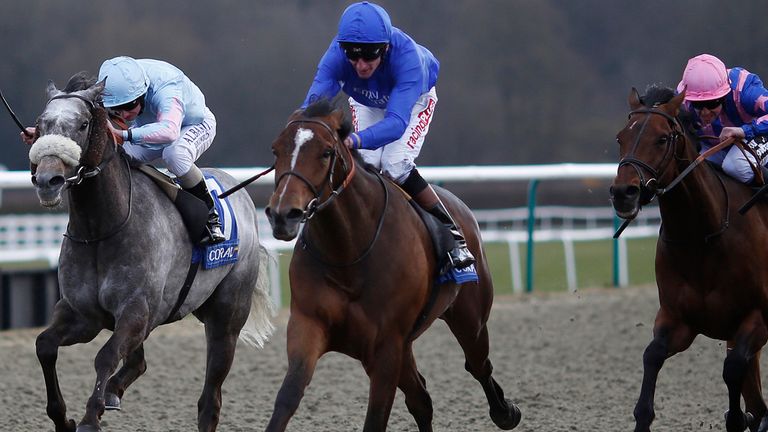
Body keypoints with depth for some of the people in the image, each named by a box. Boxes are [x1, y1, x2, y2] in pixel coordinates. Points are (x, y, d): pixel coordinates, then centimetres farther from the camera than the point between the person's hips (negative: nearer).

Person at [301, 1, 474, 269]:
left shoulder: (407, 56, -45)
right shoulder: (337, 55, -37)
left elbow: (396, 121, -55)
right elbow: (315, 99, -48)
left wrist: (356, 140, -72)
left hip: (415, 99, -3)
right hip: (366, 104, 3)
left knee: (395, 166, -21)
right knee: (366, 162, -18)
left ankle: (452, 234, -9)